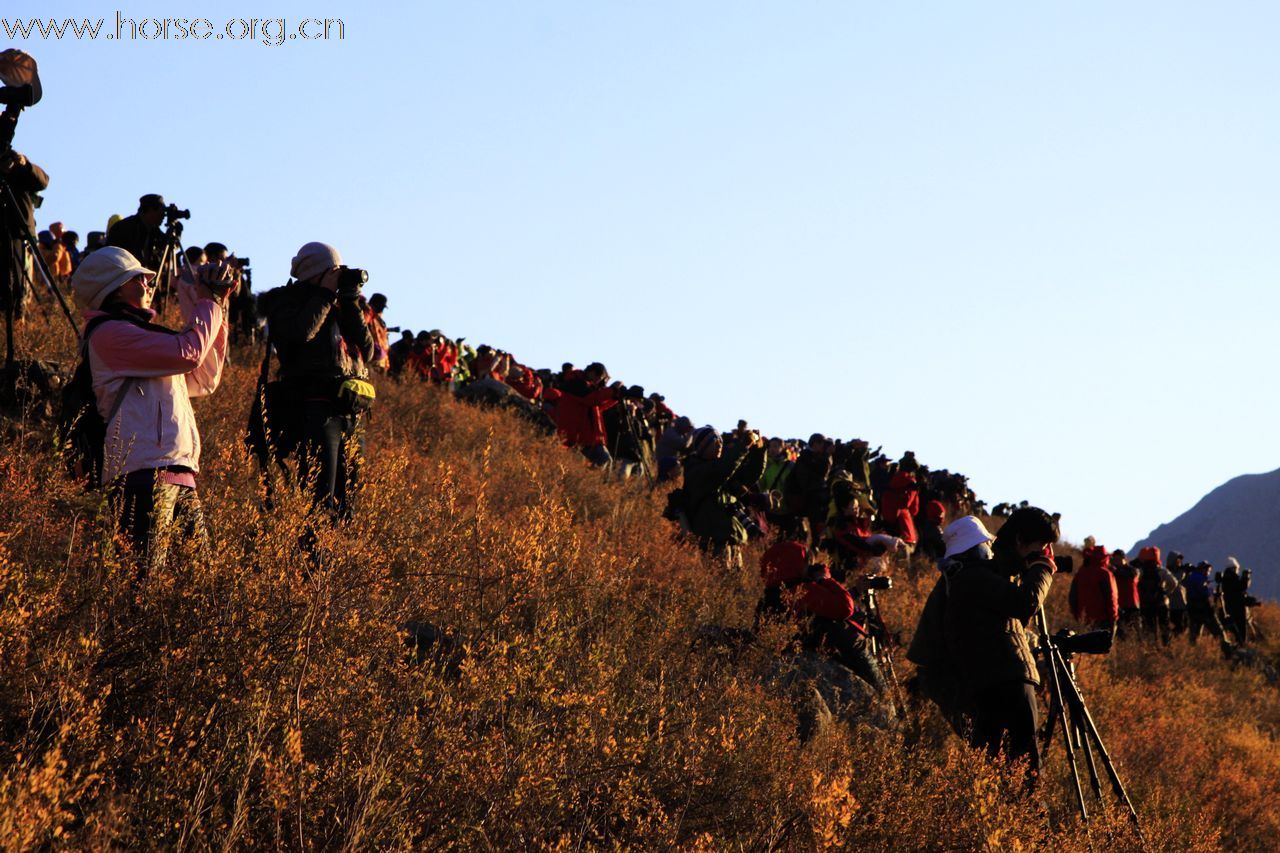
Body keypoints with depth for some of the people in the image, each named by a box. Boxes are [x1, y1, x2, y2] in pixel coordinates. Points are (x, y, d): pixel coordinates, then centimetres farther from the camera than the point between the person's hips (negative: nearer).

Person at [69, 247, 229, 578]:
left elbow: (204, 380, 29)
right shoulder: (108, 333, -3)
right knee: (144, 576, -16)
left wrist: (218, 312, 24)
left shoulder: (137, 335, 28)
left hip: (178, 472, 10)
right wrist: (209, 303, 4)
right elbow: (188, 352, -13)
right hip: (145, 472, -10)